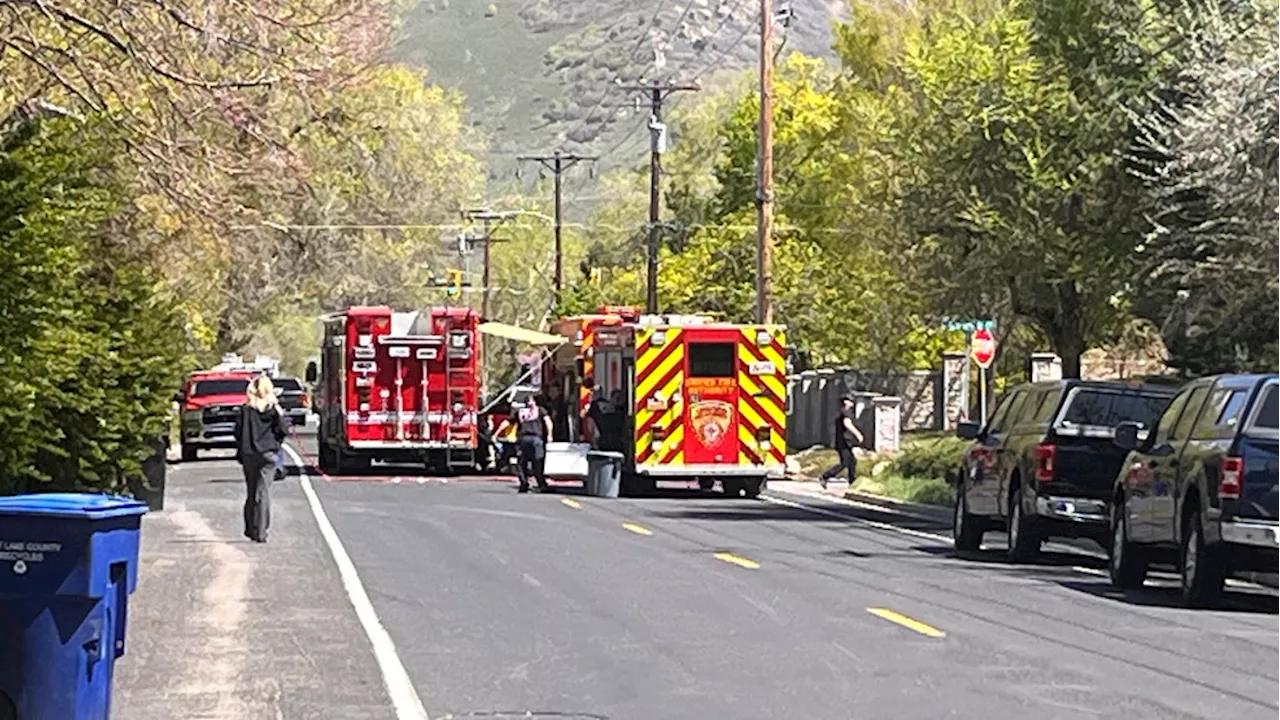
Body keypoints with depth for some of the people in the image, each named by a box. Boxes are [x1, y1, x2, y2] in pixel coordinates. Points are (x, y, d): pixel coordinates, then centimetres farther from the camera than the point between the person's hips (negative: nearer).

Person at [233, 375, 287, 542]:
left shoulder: (245, 409, 0)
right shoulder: (273, 408, -4)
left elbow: (238, 431, 0)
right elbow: (281, 430, -3)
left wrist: (240, 451, 11)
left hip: (248, 454, 2)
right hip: (268, 453, -2)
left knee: (251, 492, 14)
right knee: (263, 492, -2)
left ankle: (250, 528, 18)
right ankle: (260, 531, -9)